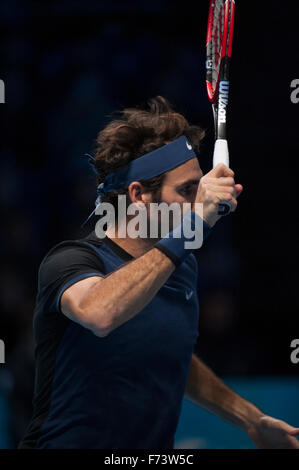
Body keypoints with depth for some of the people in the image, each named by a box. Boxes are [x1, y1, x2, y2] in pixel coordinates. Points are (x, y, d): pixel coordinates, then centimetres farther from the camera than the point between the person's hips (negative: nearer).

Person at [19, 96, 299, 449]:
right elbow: (98, 313, -36)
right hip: (67, 443, -4)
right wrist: (190, 225, -34)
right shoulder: (70, 260, -13)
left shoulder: (183, 265, 8)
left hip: (155, 448, 4)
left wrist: (252, 421, 27)